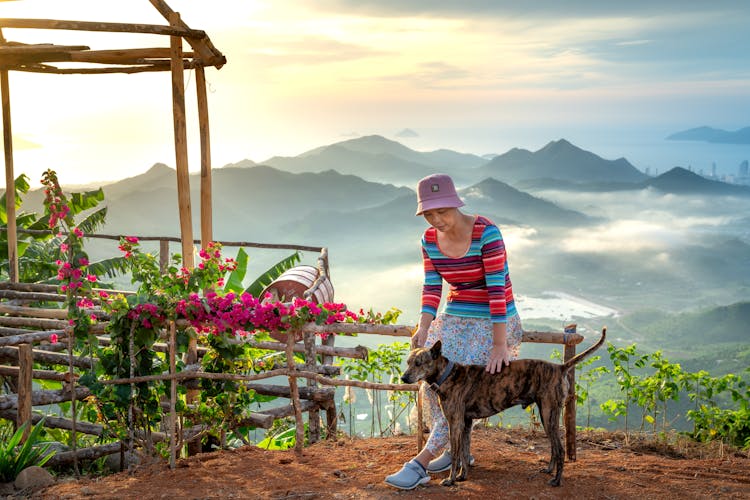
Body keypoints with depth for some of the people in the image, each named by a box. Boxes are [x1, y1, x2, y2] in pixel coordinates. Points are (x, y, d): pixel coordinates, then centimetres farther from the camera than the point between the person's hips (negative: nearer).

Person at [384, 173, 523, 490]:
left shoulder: (486, 232, -23)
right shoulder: (430, 240, -3)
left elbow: (497, 288, -26)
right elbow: (432, 287, -2)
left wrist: (499, 344, -28)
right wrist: (424, 328, -19)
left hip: (492, 321, -6)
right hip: (455, 318, 7)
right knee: (433, 383, -1)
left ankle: (419, 464, -10)